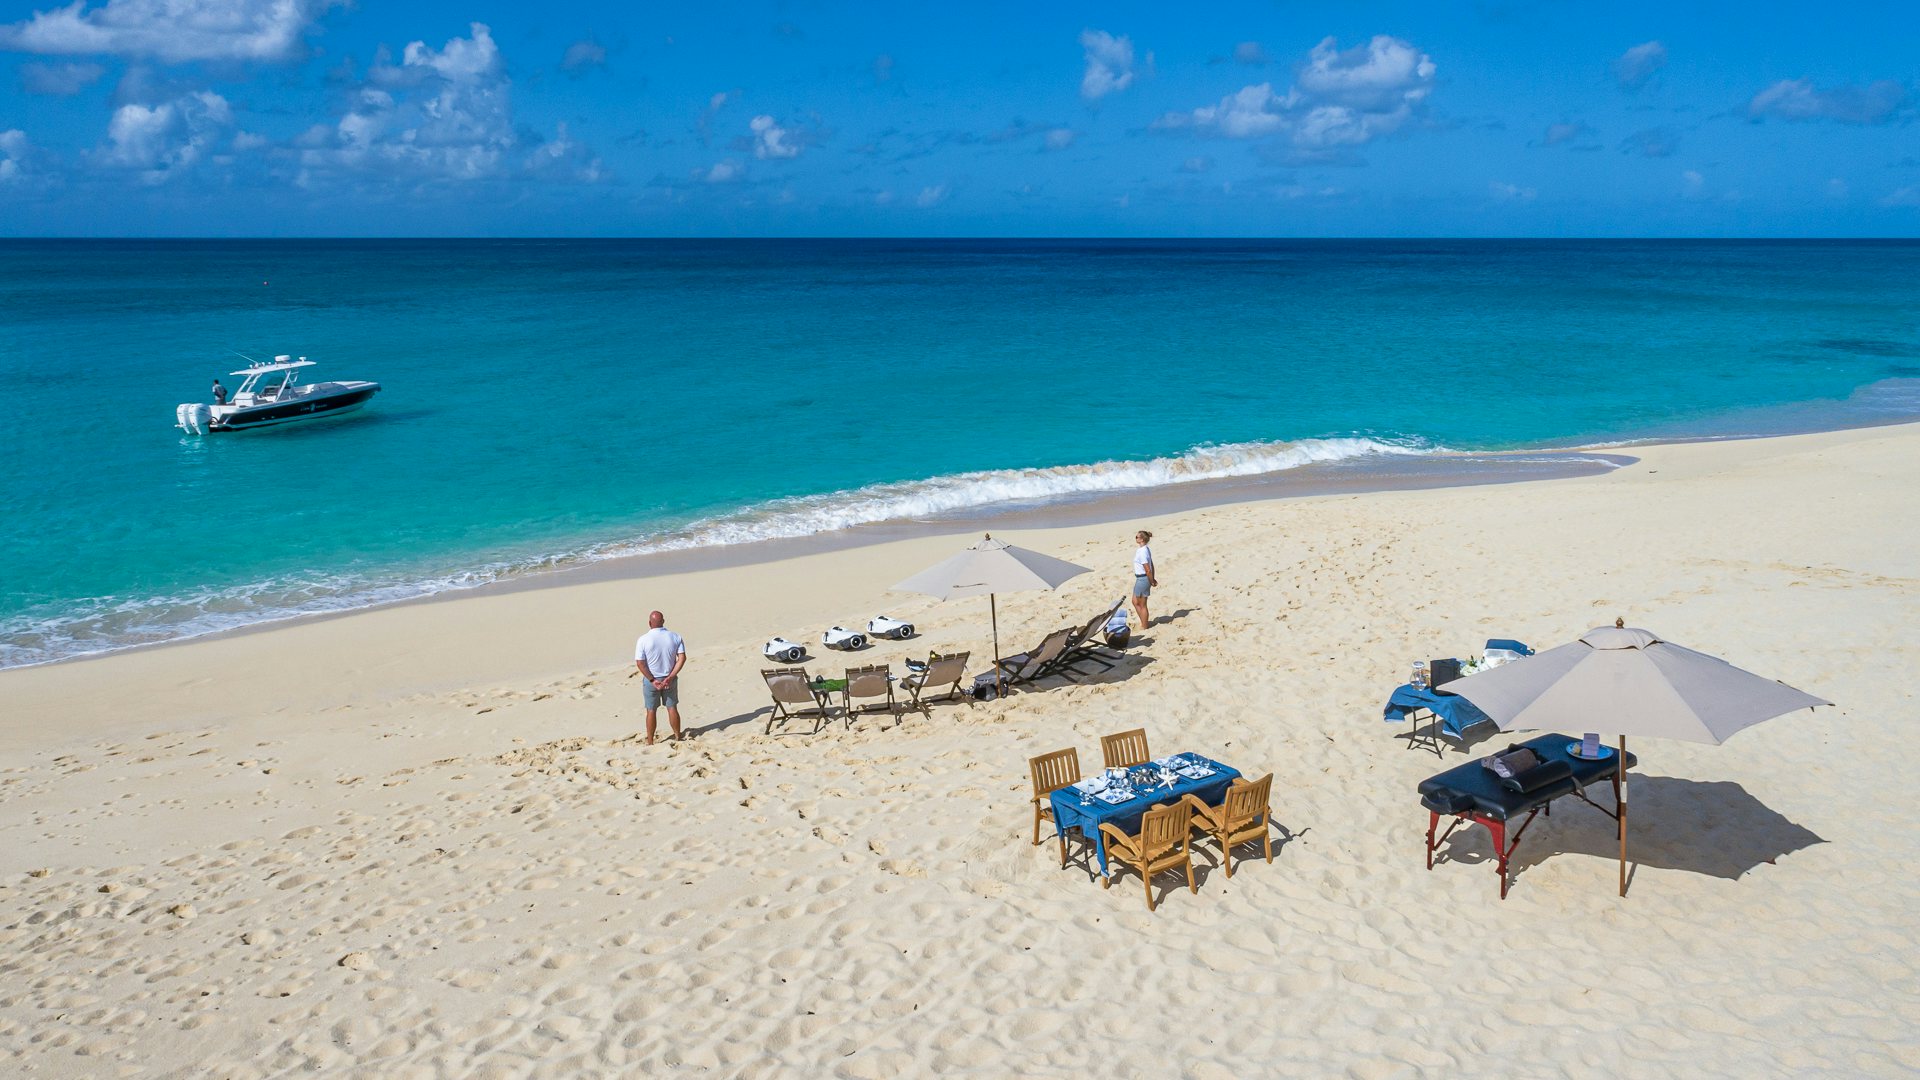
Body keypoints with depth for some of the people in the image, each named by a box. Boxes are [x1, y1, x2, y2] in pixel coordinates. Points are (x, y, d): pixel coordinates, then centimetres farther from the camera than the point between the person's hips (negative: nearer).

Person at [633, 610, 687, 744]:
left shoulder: (643, 639, -14)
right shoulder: (675, 637, -6)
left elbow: (640, 663, -17)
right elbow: (682, 658, -11)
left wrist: (652, 680, -13)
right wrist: (670, 677, -13)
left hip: (651, 680, -2)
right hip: (670, 679, 2)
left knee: (651, 710, 10)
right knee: (672, 708, 14)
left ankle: (650, 742, 18)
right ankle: (677, 738, 22)